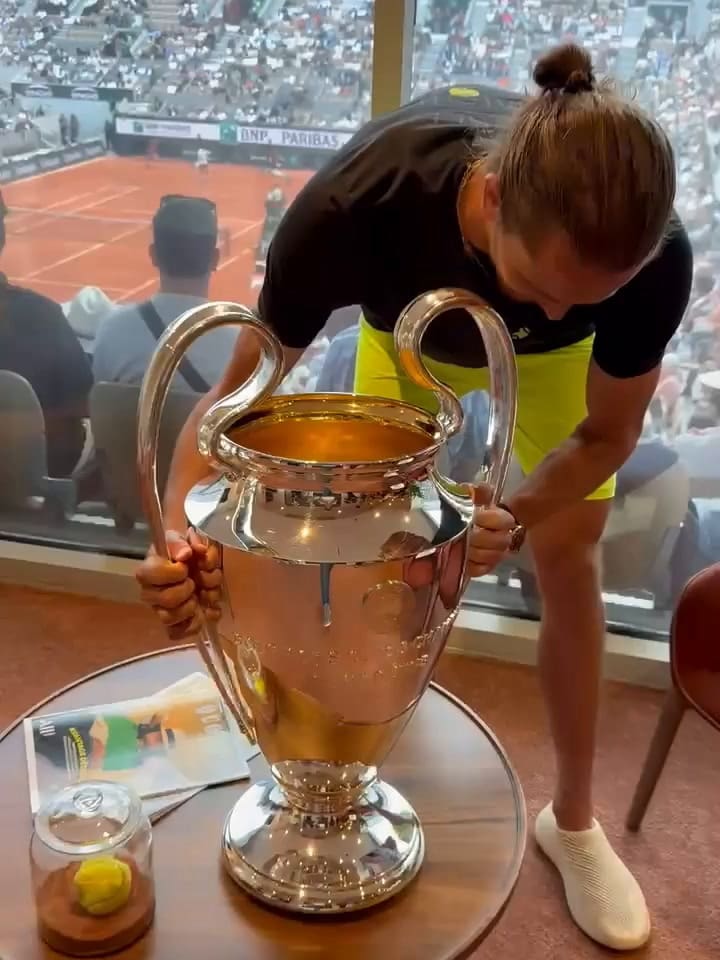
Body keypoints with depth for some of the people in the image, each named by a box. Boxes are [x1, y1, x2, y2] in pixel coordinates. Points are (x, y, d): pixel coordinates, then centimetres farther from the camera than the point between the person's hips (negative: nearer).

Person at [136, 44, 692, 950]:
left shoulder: (654, 258, -41)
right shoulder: (355, 206, -45)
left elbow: (607, 432, -23)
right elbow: (239, 388, -33)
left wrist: (515, 519, -43)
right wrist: (182, 528, -51)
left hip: (558, 361, 0)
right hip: (409, 331, 0)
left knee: (567, 559, -3)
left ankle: (573, 820, 19)